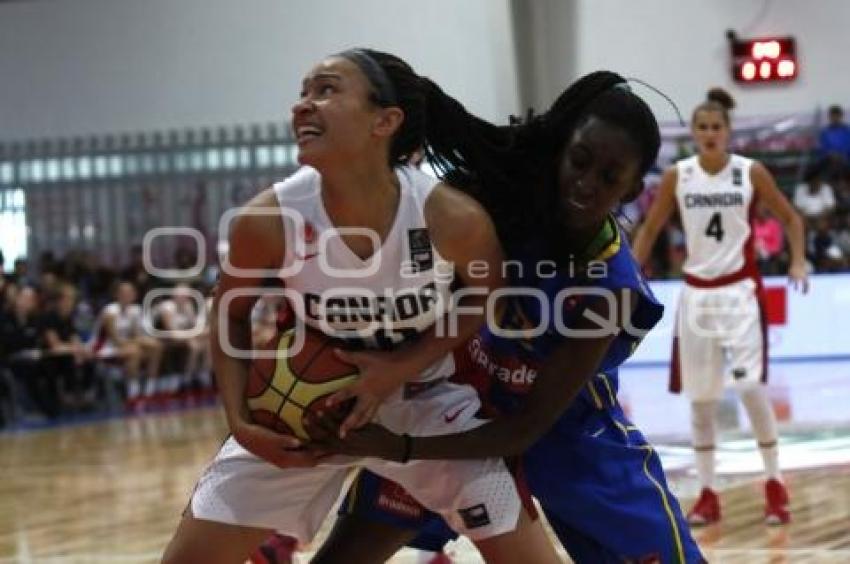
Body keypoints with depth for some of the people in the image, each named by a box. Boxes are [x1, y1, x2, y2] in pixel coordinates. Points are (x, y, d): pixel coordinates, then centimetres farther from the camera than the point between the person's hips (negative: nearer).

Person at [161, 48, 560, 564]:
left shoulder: (452, 217, -27)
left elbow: (484, 302, -6)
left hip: (425, 401, -1)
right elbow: (231, 316, -4)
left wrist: (400, 369, -19)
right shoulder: (268, 220, -24)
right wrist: (241, 422, -16)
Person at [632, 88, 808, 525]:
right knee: (700, 399, 5)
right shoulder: (676, 177, -1)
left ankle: (775, 485, 2)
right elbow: (650, 229, 9)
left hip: (740, 291, -2)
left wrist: (797, 261, -8)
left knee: (751, 388, -12)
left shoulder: (751, 173, -5)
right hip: (696, 293, 3)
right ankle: (707, 494, 14)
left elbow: (789, 218, 6)